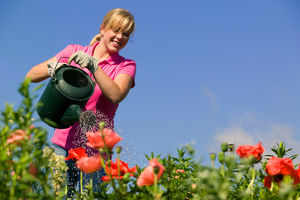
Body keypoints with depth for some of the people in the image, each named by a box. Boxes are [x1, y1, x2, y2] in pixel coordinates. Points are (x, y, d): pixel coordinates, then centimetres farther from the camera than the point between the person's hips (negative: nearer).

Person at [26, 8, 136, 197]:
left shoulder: (126, 66, 6)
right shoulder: (75, 52, 9)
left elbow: (116, 96, -14)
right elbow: (31, 75, 7)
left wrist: (93, 66, -21)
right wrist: (53, 68, -14)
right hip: (63, 144, 1)